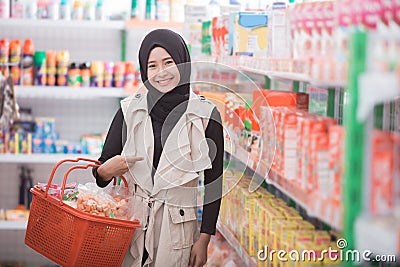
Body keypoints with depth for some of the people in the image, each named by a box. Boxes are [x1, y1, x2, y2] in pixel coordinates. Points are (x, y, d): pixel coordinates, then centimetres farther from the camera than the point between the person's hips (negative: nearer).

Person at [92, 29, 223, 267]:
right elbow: (101, 174, 4)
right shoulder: (130, 110, 2)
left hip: (178, 228, -1)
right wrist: (105, 172, -20)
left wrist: (204, 239, -3)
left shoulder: (205, 114, -3)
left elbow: (214, 181, -1)